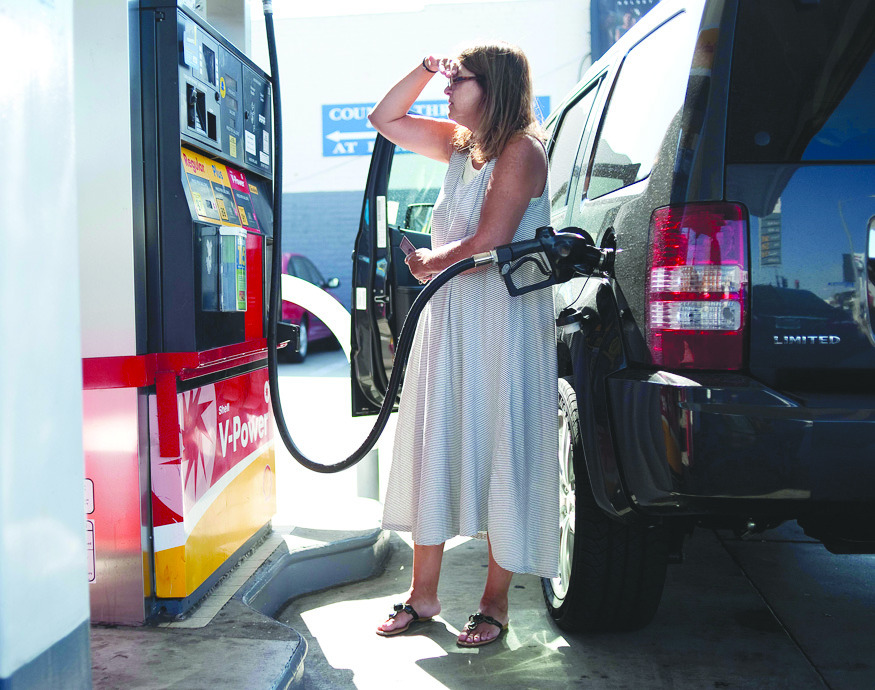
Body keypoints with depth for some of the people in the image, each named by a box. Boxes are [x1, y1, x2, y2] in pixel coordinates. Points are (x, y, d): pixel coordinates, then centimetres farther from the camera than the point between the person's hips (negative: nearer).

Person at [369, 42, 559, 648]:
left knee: (499, 453, 0)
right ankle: (424, 595, 20)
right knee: (435, 448, 9)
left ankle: (495, 604, 13)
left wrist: (429, 262, -2)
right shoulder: (457, 143, 14)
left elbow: (488, 244, -18)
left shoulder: (520, 149, -10)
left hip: (502, 322, -8)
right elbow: (385, 119, 22)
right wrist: (427, 69, 10)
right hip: (447, 315, 8)